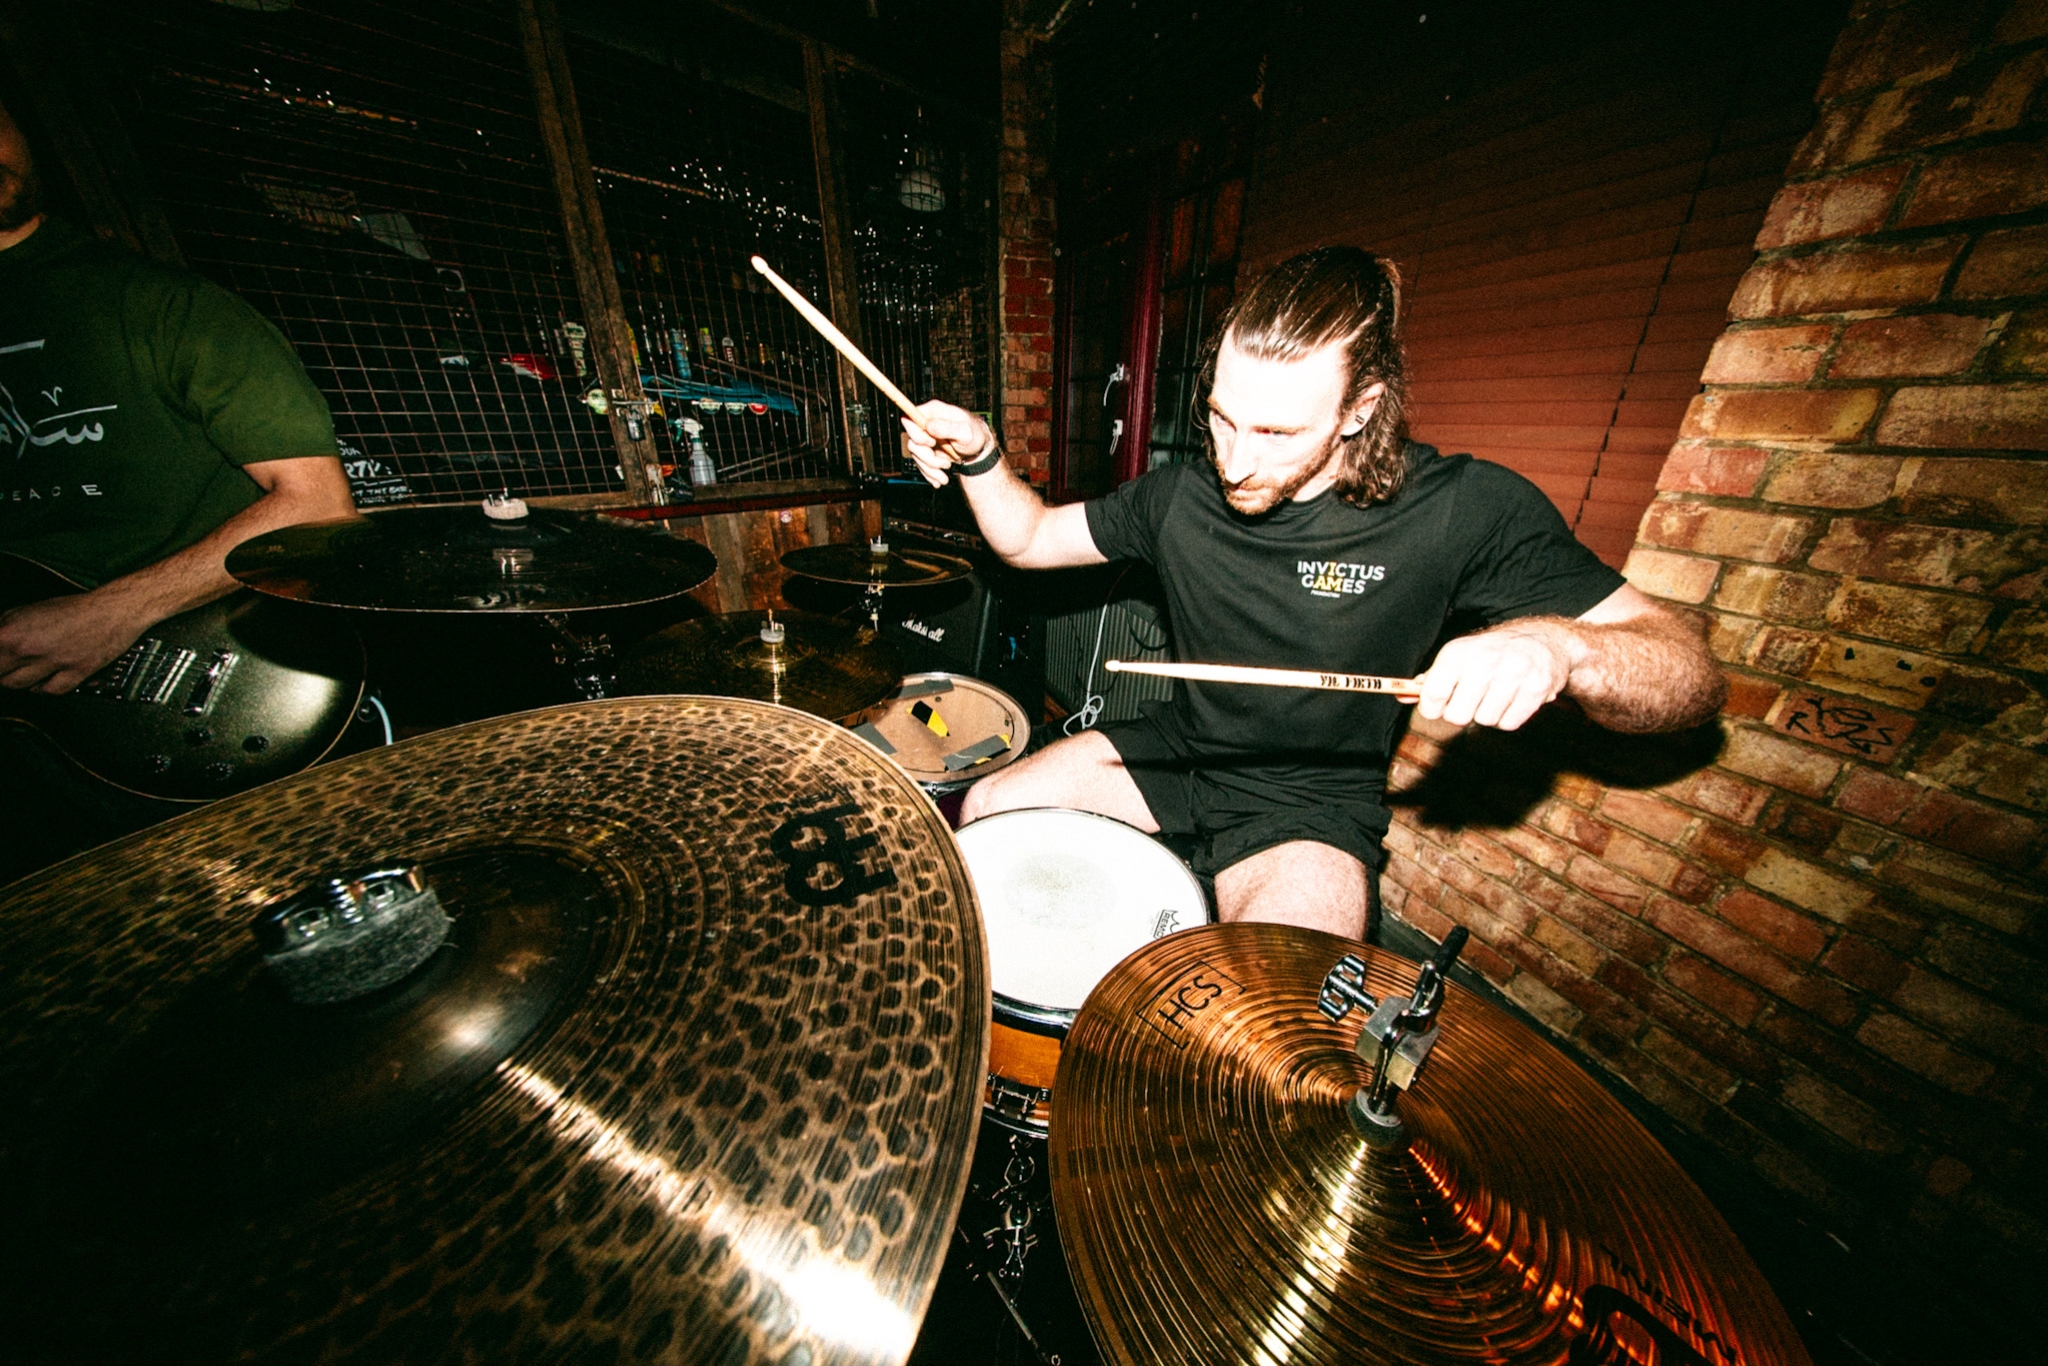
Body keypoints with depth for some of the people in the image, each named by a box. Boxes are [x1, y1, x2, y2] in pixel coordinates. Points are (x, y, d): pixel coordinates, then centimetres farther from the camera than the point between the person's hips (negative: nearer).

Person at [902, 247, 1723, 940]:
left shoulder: (1467, 512, -17)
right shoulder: (1181, 494, -6)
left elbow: (1692, 676, -16)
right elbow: (1031, 540, 3)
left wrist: (1557, 646, -39)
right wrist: (980, 459, -15)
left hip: (1310, 804, -3)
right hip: (1173, 751, 4)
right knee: (987, 809, 2)